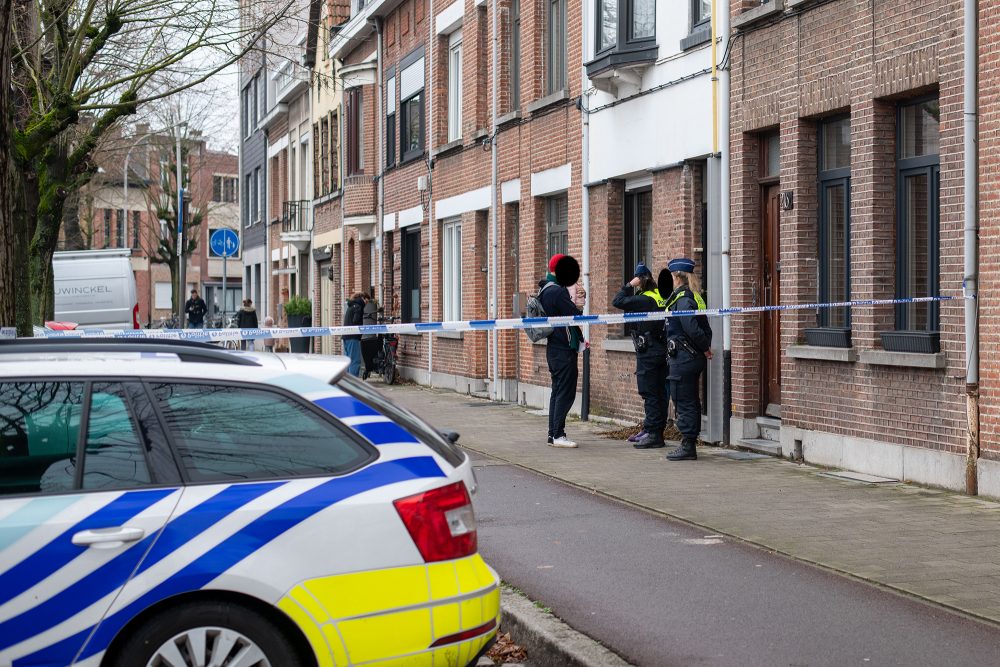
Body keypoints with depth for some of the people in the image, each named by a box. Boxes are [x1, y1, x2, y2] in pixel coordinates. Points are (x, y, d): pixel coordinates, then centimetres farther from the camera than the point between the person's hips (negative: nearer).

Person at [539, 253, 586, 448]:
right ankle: (558, 435, -7)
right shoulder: (558, 292, -18)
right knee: (566, 393, -6)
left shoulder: (544, 290, 13)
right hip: (565, 349, -10)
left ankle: (553, 434, 17)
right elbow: (576, 316, -19)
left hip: (553, 348, 10)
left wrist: (575, 301, 4)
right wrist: (579, 304, 1)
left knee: (557, 392, 14)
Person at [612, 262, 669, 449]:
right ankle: (652, 431, 20)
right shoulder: (661, 297, 8)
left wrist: (630, 285, -8)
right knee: (659, 393, 11)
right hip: (661, 349, 9)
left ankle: (653, 434, -5)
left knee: (650, 393, -5)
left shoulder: (644, 300, -16)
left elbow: (617, 301, -17)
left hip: (648, 352, -8)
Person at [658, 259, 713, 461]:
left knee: (683, 402, -5)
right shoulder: (695, 297, 13)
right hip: (695, 358, 10)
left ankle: (688, 446, -3)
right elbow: (705, 328, 13)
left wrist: (705, 348, -11)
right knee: (691, 401, 13)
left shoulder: (682, 299, -16)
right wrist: (706, 348, 7)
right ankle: (690, 445, 19)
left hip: (683, 358, -10)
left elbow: (692, 328, -23)